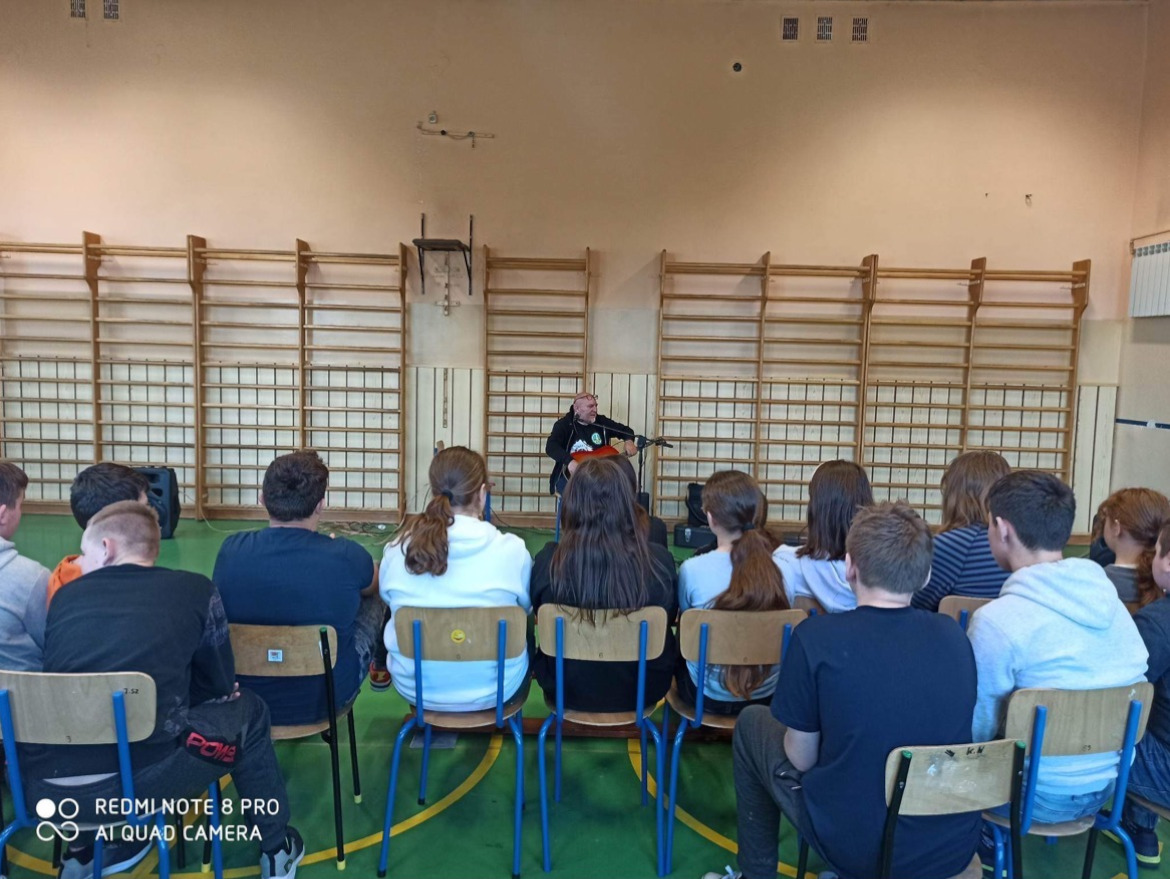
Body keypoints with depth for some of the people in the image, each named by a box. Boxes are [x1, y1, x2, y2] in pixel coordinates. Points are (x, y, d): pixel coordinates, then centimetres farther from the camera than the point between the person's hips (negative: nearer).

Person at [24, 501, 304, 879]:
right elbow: (219, 686, 13)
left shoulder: (67, 594, 11)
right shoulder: (195, 589, 3)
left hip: (41, 788, 4)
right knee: (247, 711, 21)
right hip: (137, 782, -4)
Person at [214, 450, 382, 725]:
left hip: (243, 700, 3)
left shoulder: (231, 550, -17)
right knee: (373, 602, 20)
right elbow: (373, 587, 2)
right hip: (325, 700, -2)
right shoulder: (346, 557, -24)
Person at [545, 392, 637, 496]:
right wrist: (570, 462, -38)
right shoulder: (564, 424, -6)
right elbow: (550, 447, -22)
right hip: (570, 476, -4)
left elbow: (626, 430, 19)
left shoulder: (602, 422, 8)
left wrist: (629, 441, -5)